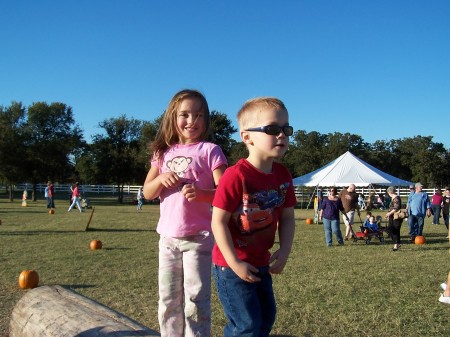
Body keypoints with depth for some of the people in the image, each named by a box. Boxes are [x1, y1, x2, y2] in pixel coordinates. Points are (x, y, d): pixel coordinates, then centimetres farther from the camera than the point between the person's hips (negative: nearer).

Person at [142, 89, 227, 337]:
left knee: (196, 300, 2)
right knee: (168, 300, 15)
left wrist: (201, 193, -30)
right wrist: (161, 179, -11)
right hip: (168, 237, 5)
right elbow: (148, 193, 10)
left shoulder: (209, 150, -5)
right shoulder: (164, 152, 9)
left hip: (198, 237, -5)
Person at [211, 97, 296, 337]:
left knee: (267, 317, 21)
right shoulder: (236, 176, -23)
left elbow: (287, 217, 5)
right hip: (231, 264, -8)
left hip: (261, 263, 8)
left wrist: (284, 251, -9)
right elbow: (218, 221, -21)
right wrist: (235, 263, -21)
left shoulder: (283, 176, -1)